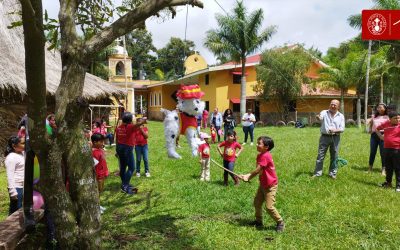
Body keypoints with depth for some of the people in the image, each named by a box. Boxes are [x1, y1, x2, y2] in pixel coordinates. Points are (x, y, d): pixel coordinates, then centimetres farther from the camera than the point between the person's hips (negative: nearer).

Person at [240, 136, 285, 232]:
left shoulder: (265, 156, -26)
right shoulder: (260, 155, 4)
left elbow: (257, 170, -24)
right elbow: (258, 170, 5)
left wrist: (248, 177, -12)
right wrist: (248, 175, -7)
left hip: (270, 185, -10)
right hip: (263, 184, 10)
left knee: (269, 206, -9)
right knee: (257, 202, 15)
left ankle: (280, 222, 12)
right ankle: (259, 221, 31)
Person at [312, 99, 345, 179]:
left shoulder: (341, 116, 7)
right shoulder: (324, 112, 2)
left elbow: (342, 128, 2)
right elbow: (320, 118, -21)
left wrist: (335, 130, -18)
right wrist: (318, 117, -46)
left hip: (335, 137, 2)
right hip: (325, 137, -1)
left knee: (334, 156, 8)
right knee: (320, 155, 0)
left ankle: (333, 173, 21)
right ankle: (317, 173, 7)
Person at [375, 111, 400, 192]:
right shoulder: (386, 124, 5)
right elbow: (377, 129, 23)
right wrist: (380, 136, 11)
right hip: (387, 149, 5)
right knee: (388, 167, 17)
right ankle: (388, 182, 31)